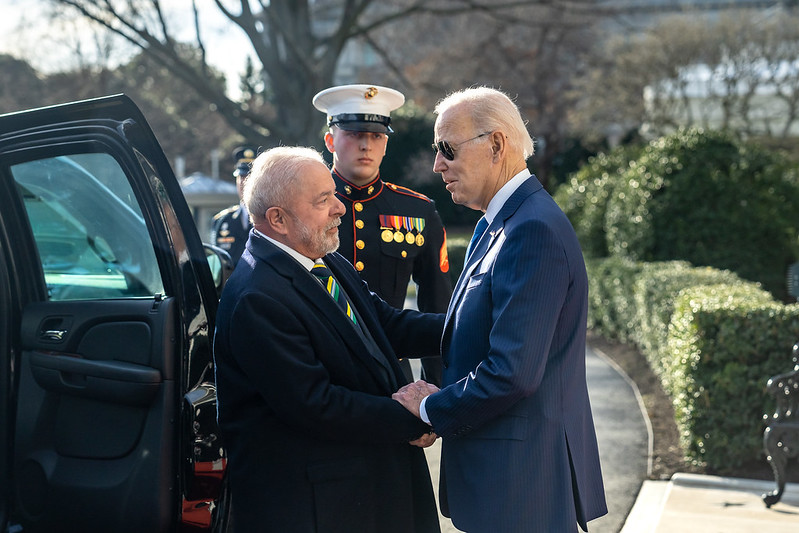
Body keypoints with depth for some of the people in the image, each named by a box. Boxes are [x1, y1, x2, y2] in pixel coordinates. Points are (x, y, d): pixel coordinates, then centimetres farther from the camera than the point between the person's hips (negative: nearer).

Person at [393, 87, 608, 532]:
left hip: (521, 480, -9)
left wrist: (431, 409, -12)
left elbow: (514, 371, -25)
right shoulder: (496, 227, 13)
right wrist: (439, 402, 1)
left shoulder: (534, 231, -20)